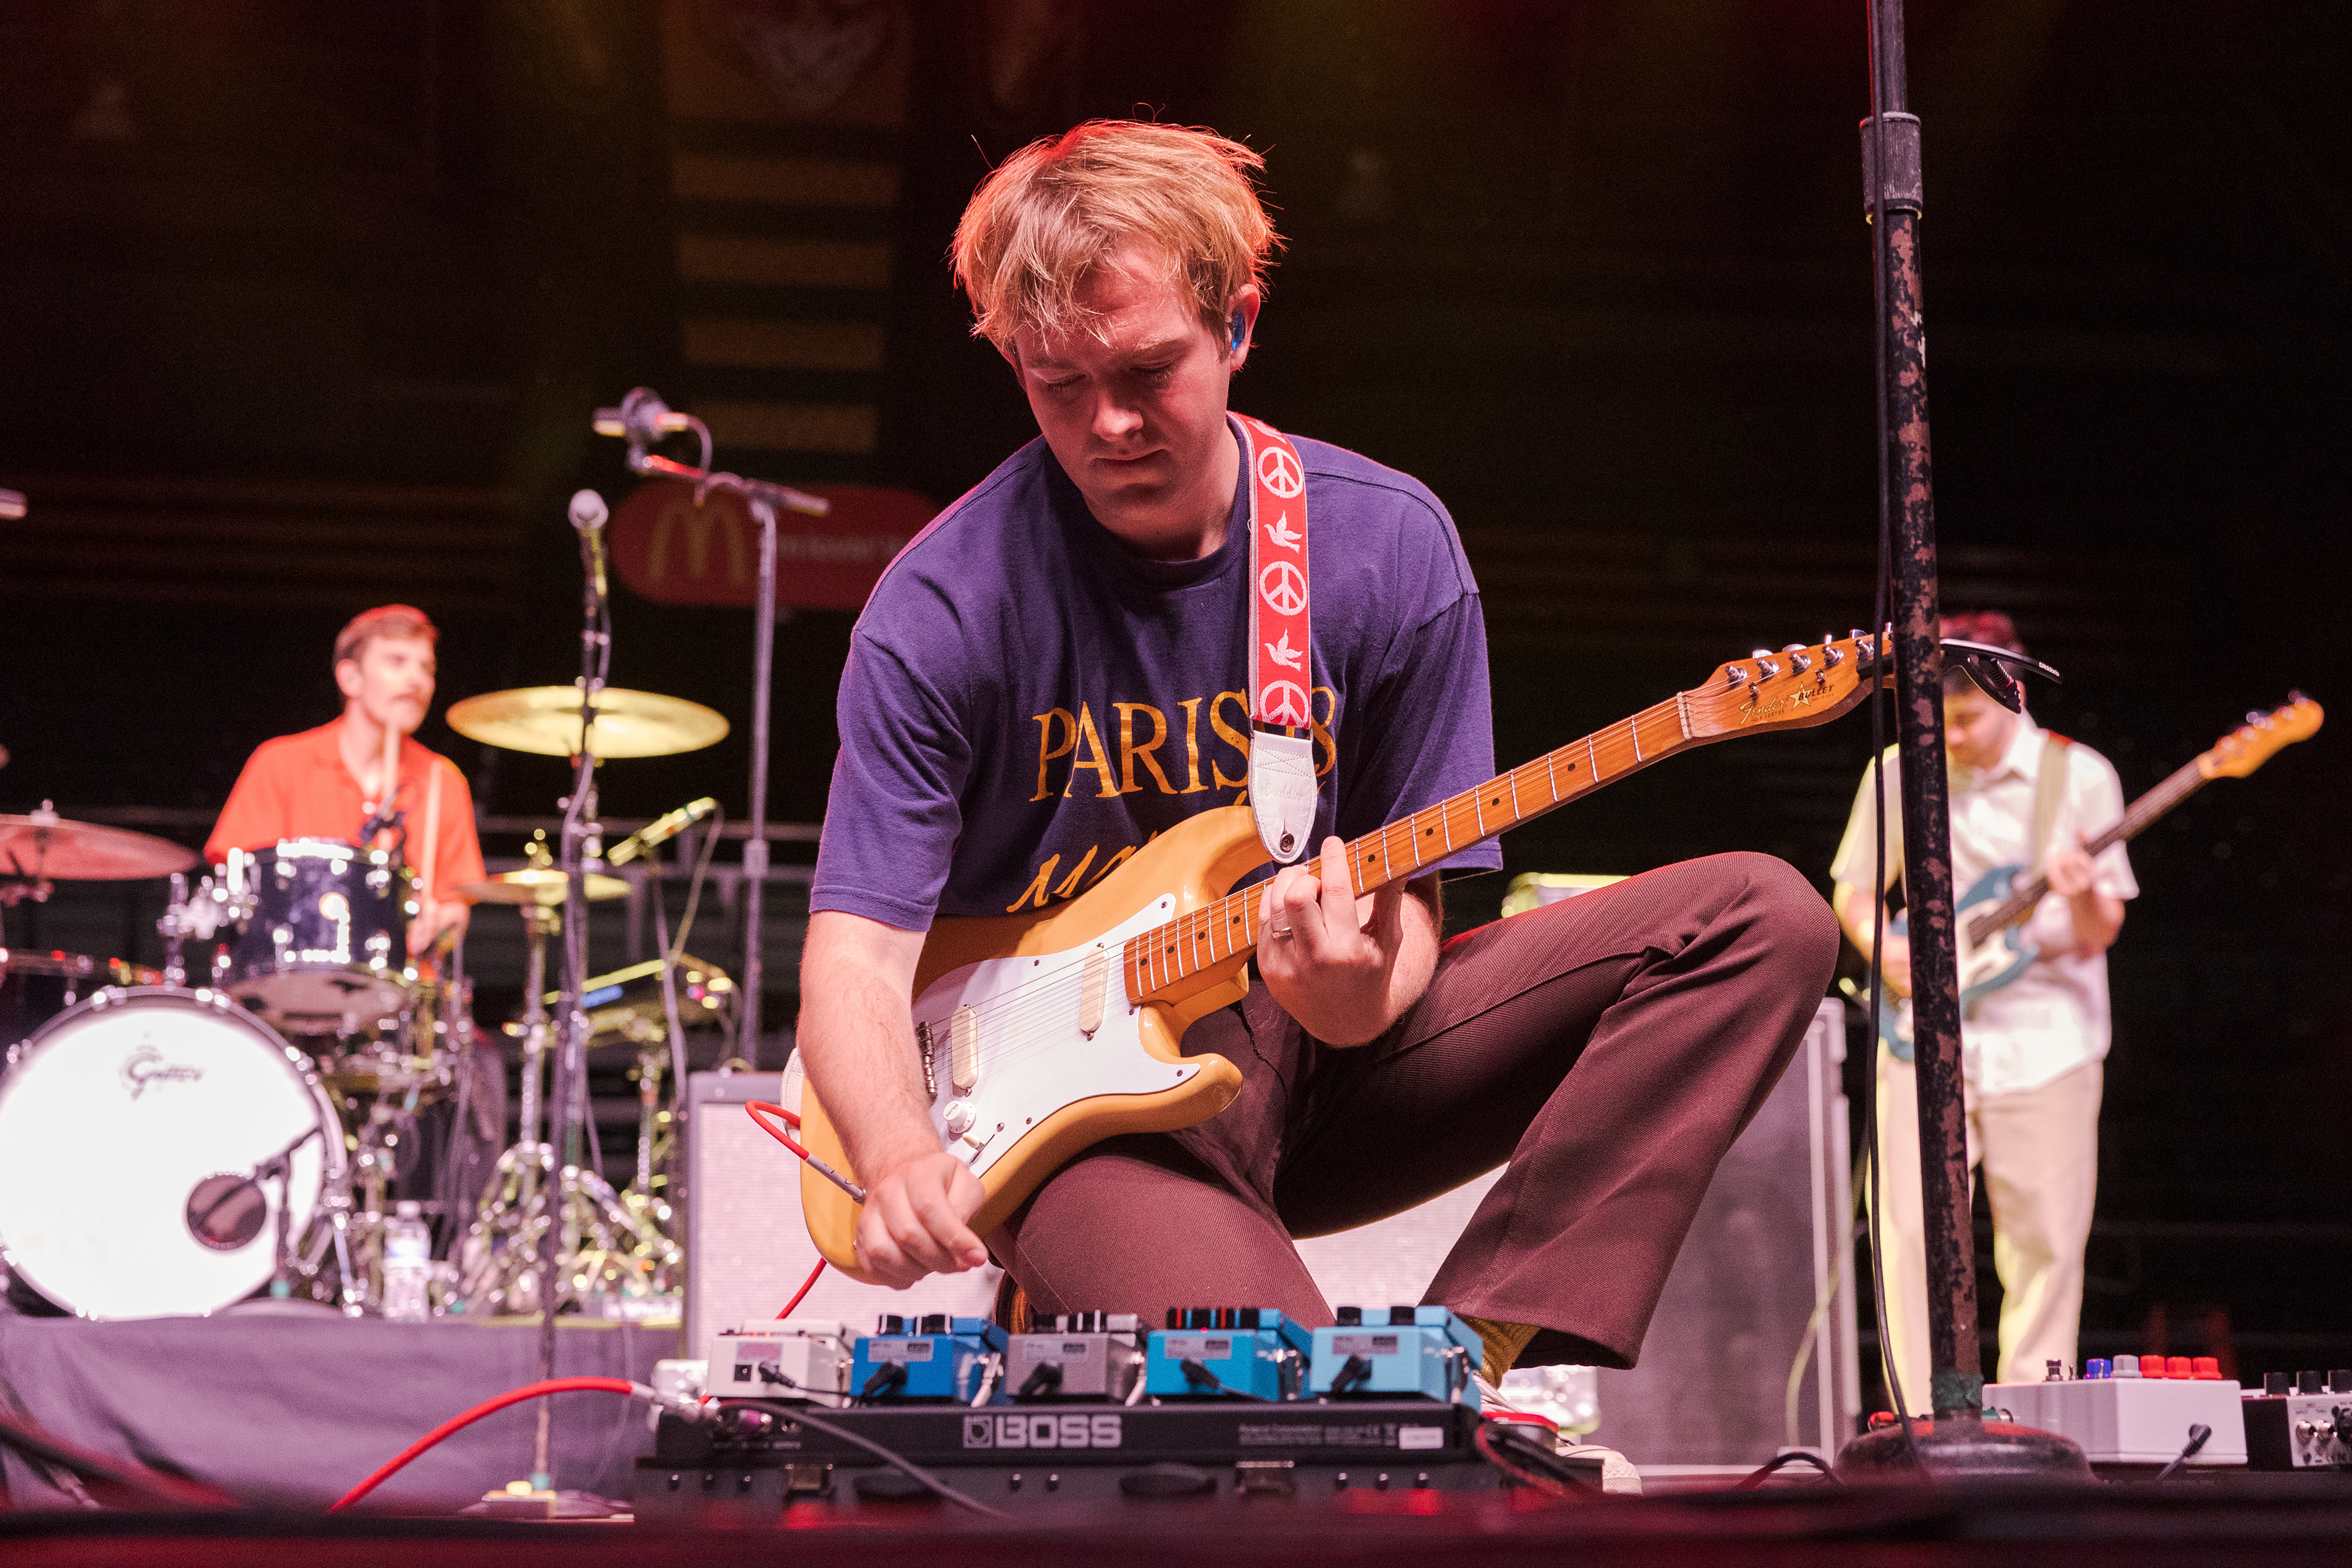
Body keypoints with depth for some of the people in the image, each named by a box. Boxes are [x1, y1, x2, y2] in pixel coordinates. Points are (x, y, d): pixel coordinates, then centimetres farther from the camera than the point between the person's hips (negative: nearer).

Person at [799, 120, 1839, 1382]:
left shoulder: (1390, 547, -3)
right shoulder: (948, 607, -12)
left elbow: (1405, 898, 1)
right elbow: (855, 951, -15)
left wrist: (1356, 994, -24)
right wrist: (900, 1159, -36)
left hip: (1316, 1054, 5)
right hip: (1065, 1104, -5)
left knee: (1760, 920, -12)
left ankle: (1487, 1369, -19)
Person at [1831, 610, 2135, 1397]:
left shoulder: (2080, 777, -1)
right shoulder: (1897, 773, 4)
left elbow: (2099, 935, -1)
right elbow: (1853, 887, 15)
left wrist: (2084, 899, -24)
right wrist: (1881, 947, -5)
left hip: (2043, 1037, -1)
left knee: (2046, 1245, 0)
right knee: (1911, 1236, -7)